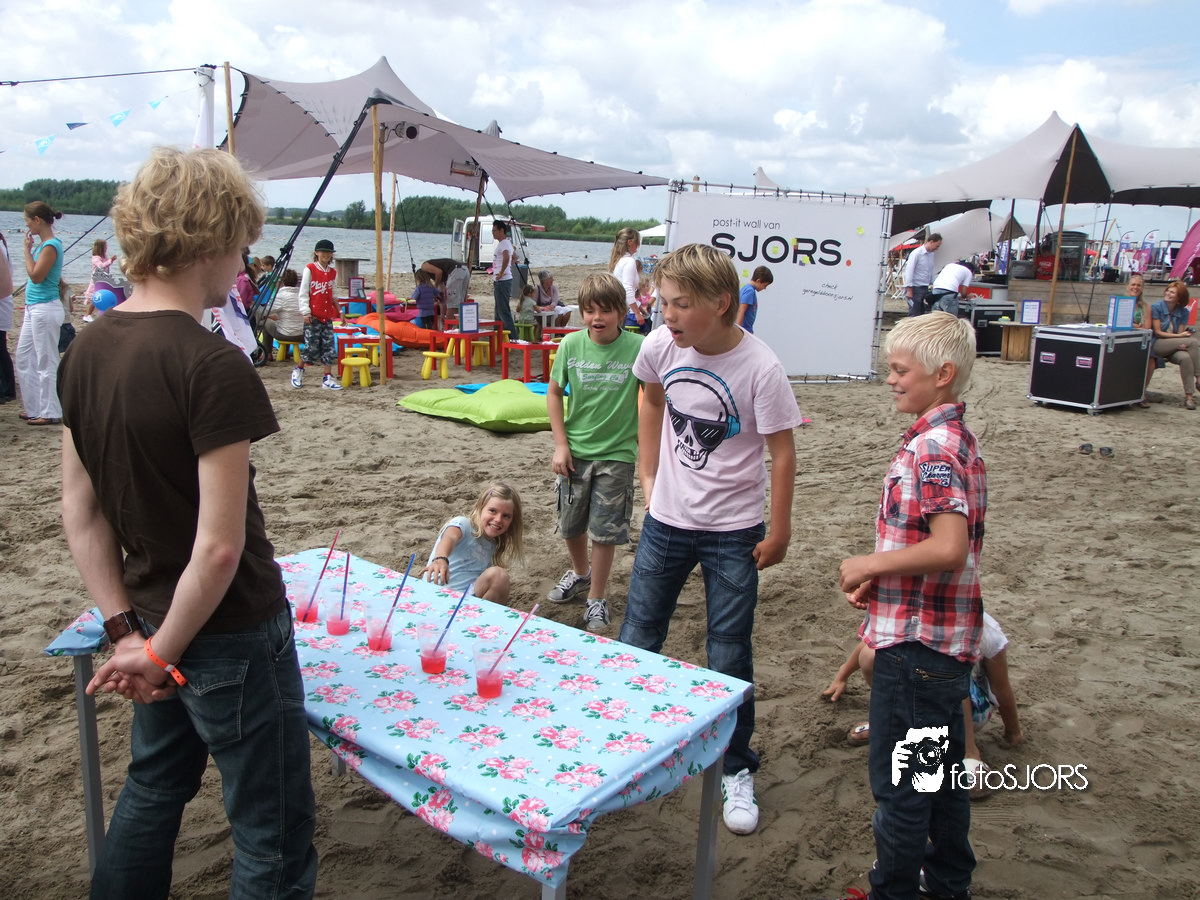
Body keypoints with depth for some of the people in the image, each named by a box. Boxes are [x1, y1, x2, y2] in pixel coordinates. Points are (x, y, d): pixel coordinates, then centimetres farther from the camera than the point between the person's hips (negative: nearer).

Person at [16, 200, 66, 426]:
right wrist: (30, 248, 12)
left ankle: (50, 413, 5)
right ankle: (35, 408, 23)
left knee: (46, 362, -3)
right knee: (23, 358, 15)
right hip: (34, 308, 10)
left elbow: (36, 276, -20)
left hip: (45, 309, -10)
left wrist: (27, 248, -13)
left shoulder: (51, 246, -15)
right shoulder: (43, 244, 13)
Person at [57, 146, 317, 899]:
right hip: (232, 636, -8)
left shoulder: (89, 350, 0)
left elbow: (80, 511, 4)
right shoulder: (213, 368, -24)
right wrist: (162, 652, -10)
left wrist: (128, 630, 5)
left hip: (154, 620, 8)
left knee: (154, 787, 29)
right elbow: (220, 546, -25)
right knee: (275, 837, 9)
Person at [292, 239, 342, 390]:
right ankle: (298, 370, 19)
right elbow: (303, 293, -5)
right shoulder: (309, 269, -3)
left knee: (329, 347, 0)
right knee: (312, 347, -5)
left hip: (328, 316, 5)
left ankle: (328, 378, 4)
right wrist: (305, 312, -12)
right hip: (313, 316, -5)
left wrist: (338, 311, 10)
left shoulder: (333, 272, 12)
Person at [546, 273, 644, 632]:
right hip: (575, 450, 3)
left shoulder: (638, 348, -13)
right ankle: (580, 573, 46)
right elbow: (554, 392, 4)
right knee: (570, 523, 17)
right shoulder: (571, 345, -6)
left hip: (616, 453, -3)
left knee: (605, 530, 2)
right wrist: (560, 444, -1)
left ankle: (597, 599, 22)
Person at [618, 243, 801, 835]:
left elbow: (782, 453, -12)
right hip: (666, 520, 4)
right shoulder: (661, 346, -8)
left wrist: (779, 532, -7)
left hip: (734, 532, -4)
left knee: (729, 658, 6)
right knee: (636, 643, 12)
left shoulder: (760, 369, -21)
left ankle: (736, 770, 28)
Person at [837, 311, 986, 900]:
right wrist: (880, 581, 8)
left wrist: (870, 564, -17)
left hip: (915, 645, -10)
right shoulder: (957, 439, 11)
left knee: (897, 781, 5)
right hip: (947, 642, 10)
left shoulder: (932, 448, -20)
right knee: (940, 771, 23)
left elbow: (948, 547, -31)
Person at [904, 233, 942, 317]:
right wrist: (909, 290, -16)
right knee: (914, 314, -6)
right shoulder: (916, 253, -12)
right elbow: (909, 271, -14)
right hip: (915, 288, -8)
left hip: (925, 288, 8)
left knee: (922, 313, 10)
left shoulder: (931, 254, 11)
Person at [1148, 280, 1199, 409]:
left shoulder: (1183, 312, 11)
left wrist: (1182, 344, -18)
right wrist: (1179, 336, -16)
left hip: (1175, 346, 3)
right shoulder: (1156, 307, 0)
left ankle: (1189, 395, -32)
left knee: (1185, 357, -35)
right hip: (1157, 345, -3)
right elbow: (1157, 332, -6)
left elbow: (1180, 334, 5)